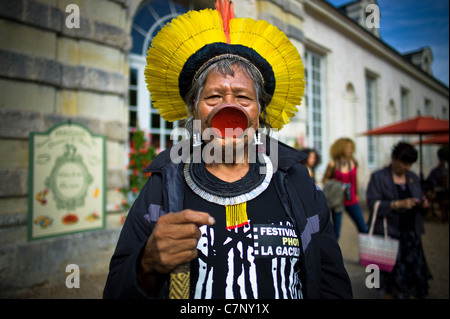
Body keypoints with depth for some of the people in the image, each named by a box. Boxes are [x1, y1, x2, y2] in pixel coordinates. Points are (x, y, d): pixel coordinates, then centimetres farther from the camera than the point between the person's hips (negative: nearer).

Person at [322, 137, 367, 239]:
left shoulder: (354, 162, 2)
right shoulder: (333, 164, -8)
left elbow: (355, 180, 14)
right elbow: (325, 180, 1)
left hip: (352, 201, 4)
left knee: (363, 228, 5)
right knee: (336, 231, 1)